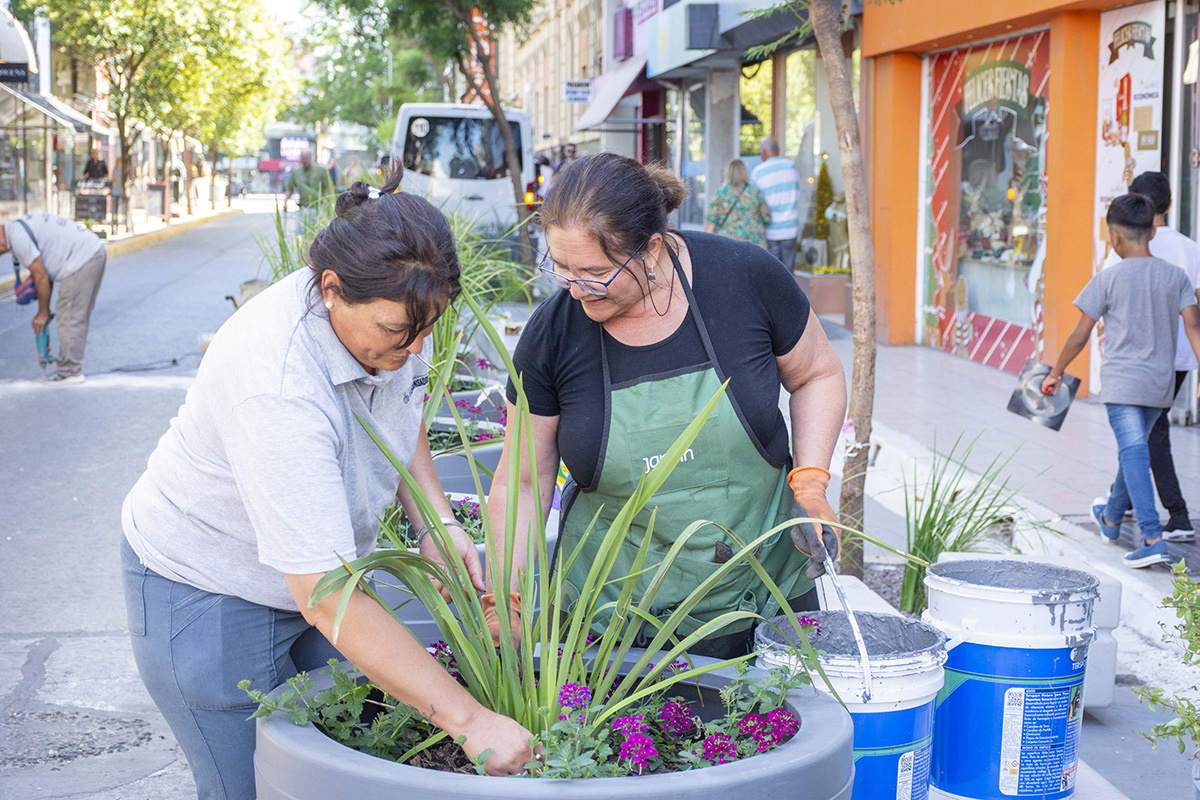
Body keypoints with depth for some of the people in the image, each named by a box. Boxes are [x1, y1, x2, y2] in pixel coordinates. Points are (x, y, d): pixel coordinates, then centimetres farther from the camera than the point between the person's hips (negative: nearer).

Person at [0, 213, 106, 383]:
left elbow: (41, 276, -11)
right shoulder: (21, 227, 20)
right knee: (79, 318, 14)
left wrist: (43, 313, 0)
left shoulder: (17, 237, -12)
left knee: (70, 317, -6)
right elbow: (45, 271, 23)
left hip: (81, 260, -10)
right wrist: (44, 309, 22)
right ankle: (73, 368, 19)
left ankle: (70, 372, -2)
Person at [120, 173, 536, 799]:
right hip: (209, 591, -7)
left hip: (322, 566, 7)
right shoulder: (278, 389, -39)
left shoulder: (392, 309, -15)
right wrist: (468, 720, -38)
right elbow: (324, 600, -39)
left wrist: (436, 522, -8)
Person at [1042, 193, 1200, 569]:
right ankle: (1111, 518, 41)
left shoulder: (1108, 278, -6)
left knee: (1134, 453, -10)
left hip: (1122, 381, -5)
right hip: (1161, 383, 5)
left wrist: (1055, 373, 10)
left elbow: (1080, 335, -2)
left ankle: (1153, 538, -22)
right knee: (1133, 449, 21)